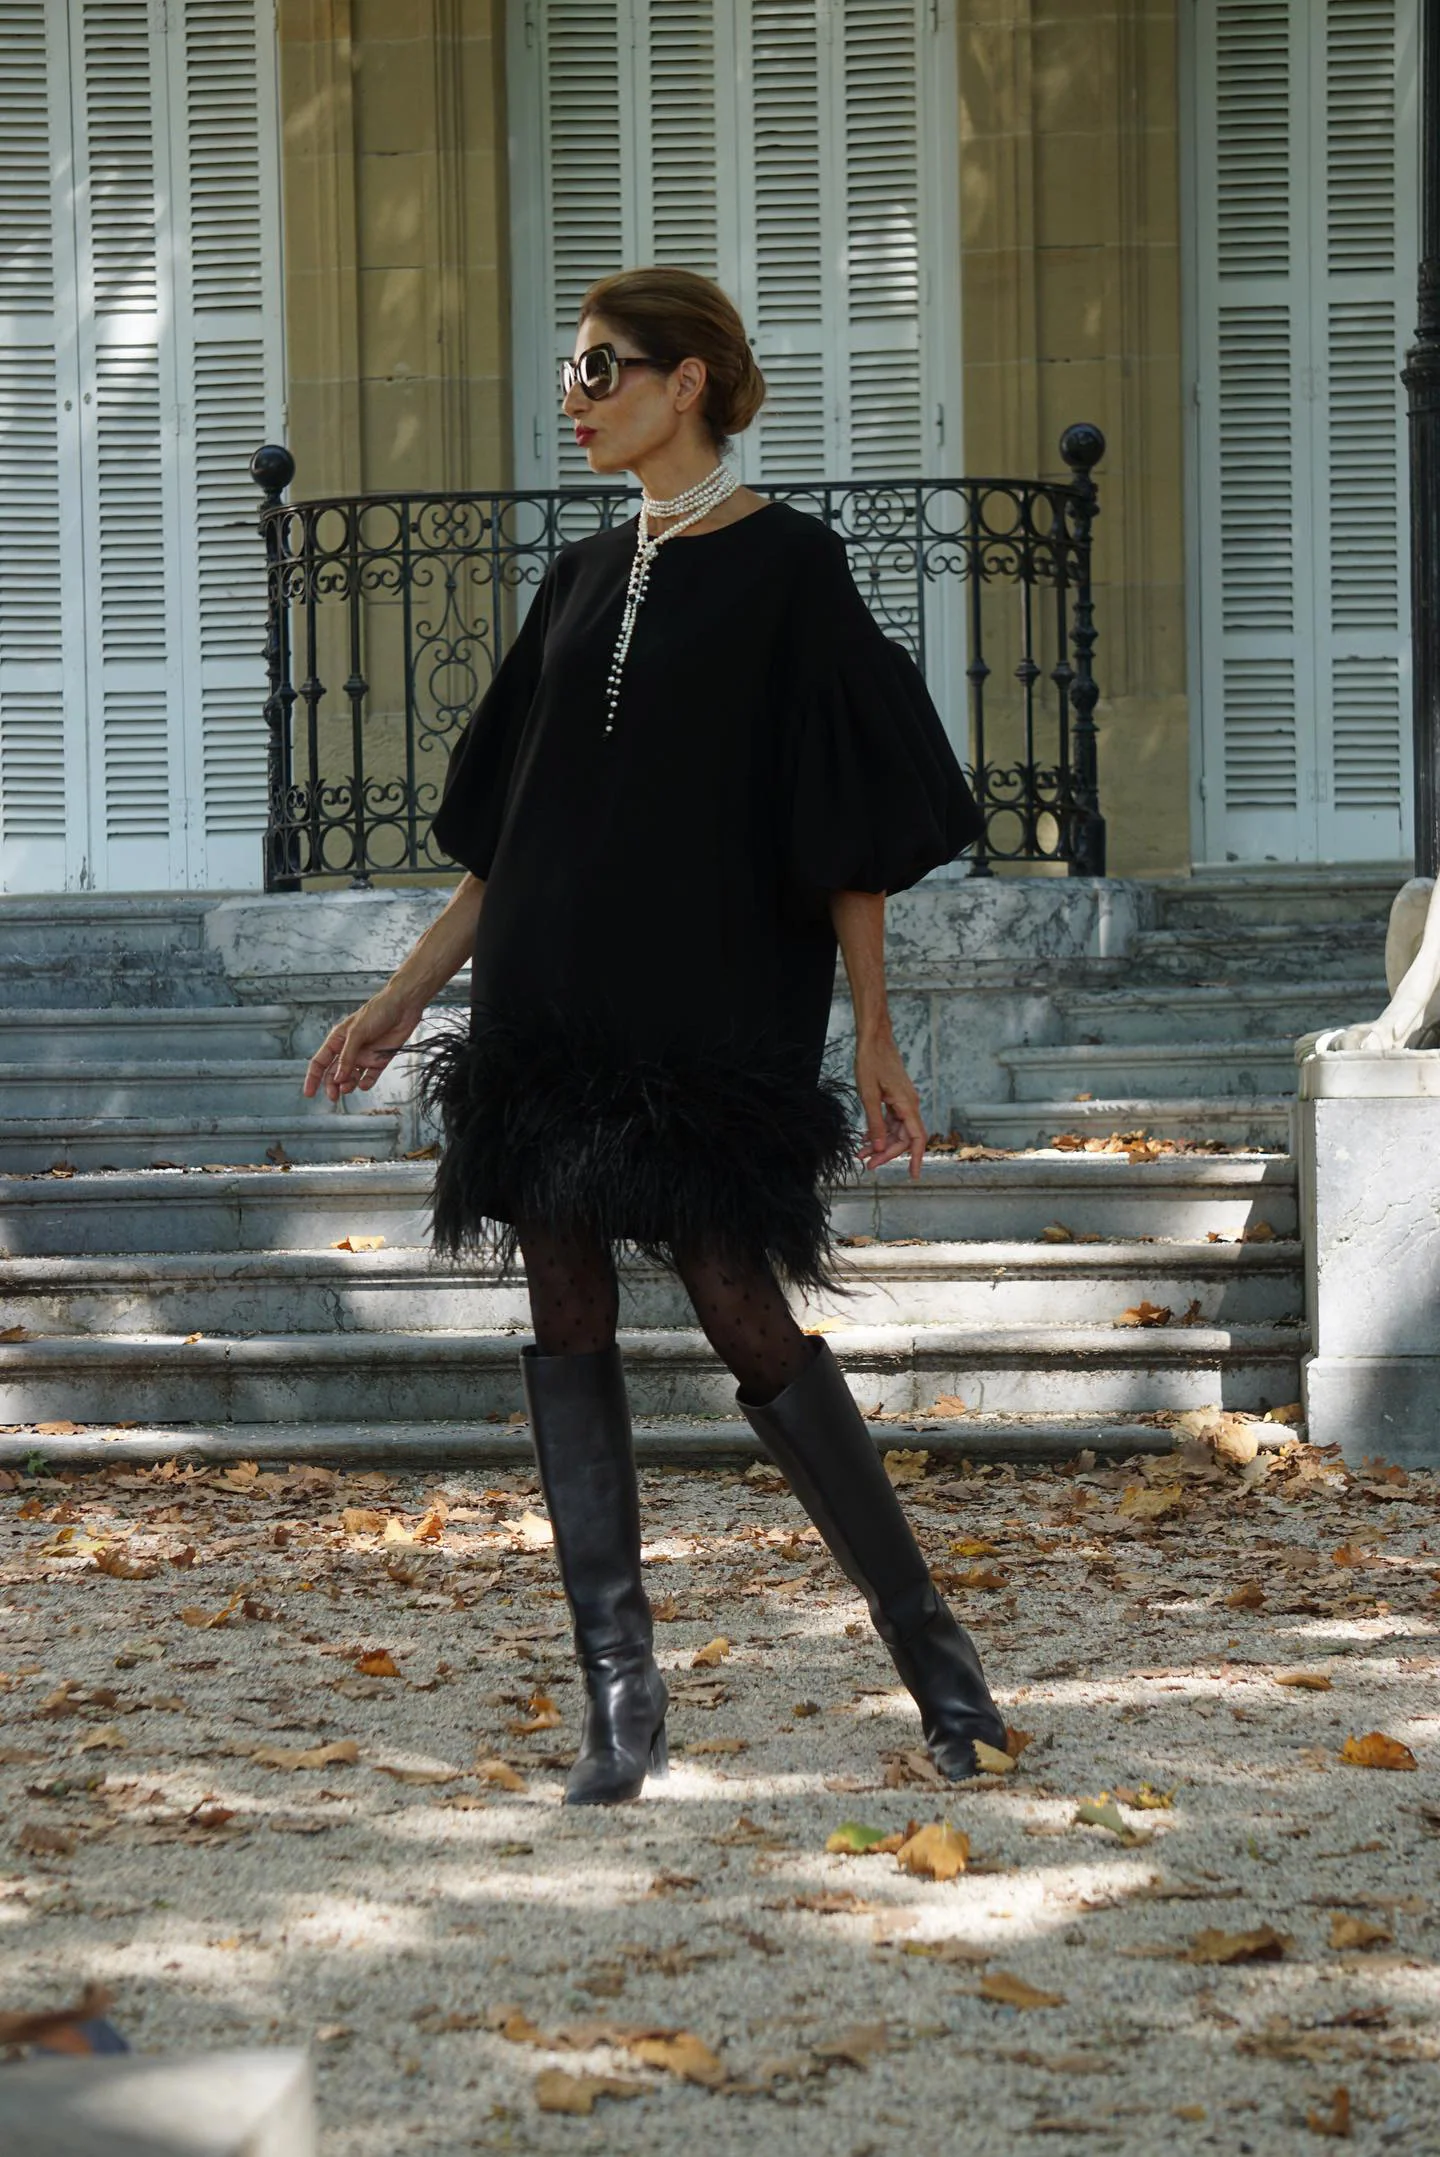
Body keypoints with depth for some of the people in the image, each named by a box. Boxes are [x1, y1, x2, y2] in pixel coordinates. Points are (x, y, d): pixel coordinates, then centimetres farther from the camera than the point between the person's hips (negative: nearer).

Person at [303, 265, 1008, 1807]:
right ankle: (620, 1695, 3)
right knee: (567, 1319, 1)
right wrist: (406, 995, 15)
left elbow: (844, 825, -5)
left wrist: (873, 1035, -8)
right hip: (557, 994, 6)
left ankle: (923, 1634, 8)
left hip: (719, 1009, -6)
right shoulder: (586, 580, 14)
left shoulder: (785, 566, -4)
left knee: (743, 1310, -8)